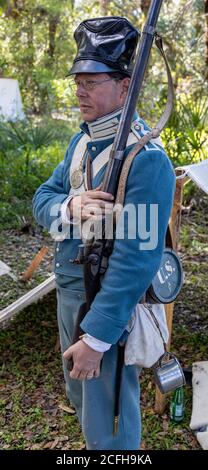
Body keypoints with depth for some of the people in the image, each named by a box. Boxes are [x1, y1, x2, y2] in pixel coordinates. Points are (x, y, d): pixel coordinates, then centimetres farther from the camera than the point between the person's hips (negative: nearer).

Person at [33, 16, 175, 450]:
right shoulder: (81, 140, 5)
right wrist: (70, 208, -20)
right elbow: (42, 198, 4)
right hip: (67, 290, 8)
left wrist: (97, 336, -23)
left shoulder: (146, 157, -23)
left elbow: (136, 258, -26)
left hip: (109, 303, -8)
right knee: (80, 397, 28)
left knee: (107, 426, 11)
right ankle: (96, 440, 54)